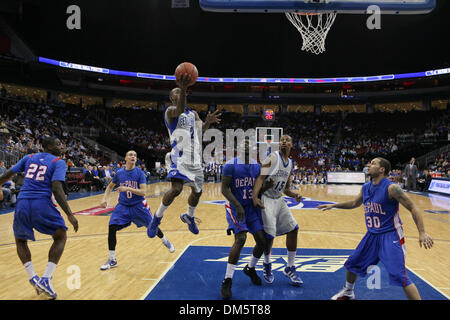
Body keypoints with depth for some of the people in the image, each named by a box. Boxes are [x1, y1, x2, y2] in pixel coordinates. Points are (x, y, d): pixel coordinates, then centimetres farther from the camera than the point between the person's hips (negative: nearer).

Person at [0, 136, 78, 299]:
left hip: (22, 203, 4)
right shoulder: (58, 162, 2)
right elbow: (56, 189, -11)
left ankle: (32, 278, 11)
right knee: (60, 237, 16)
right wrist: (69, 214, -12)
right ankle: (46, 279, 3)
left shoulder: (29, 157, 17)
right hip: (42, 204, -4)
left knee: (20, 240, 26)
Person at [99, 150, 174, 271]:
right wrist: (104, 199, 0)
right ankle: (112, 260, -2)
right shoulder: (119, 173, -3)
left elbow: (143, 192, -20)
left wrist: (127, 188, -30)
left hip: (138, 205, -2)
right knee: (112, 228, -14)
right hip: (123, 205, 2)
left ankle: (165, 241, 41)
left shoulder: (140, 173, -12)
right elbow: (110, 186, 14)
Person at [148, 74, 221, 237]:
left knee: (197, 191, 14)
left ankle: (189, 217, 40)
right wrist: (183, 89, -44)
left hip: (194, 158, 7)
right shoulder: (170, 111, -5)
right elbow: (180, 110, -29)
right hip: (180, 157, -7)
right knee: (176, 189, -23)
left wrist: (208, 121, -20)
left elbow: (202, 128, 3)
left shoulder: (192, 112, 17)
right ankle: (157, 217, -1)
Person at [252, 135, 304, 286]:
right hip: (266, 199, -7)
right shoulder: (273, 157, -10)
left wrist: (294, 195, -2)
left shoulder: (291, 164, 12)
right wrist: (255, 196, -33)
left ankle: (290, 268, 15)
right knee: (269, 235, -8)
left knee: (293, 228, 2)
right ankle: (267, 265, 20)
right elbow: (260, 177, -20)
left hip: (279, 200, 8)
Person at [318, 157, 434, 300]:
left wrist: (422, 233, -23)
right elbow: (355, 203, 23)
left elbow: (413, 208, -16)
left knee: (399, 276, -17)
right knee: (352, 263, 17)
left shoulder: (391, 188, -18)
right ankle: (348, 292, 42)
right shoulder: (365, 187, 4)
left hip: (390, 236, -7)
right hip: (372, 235, 8)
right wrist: (333, 205, 21)